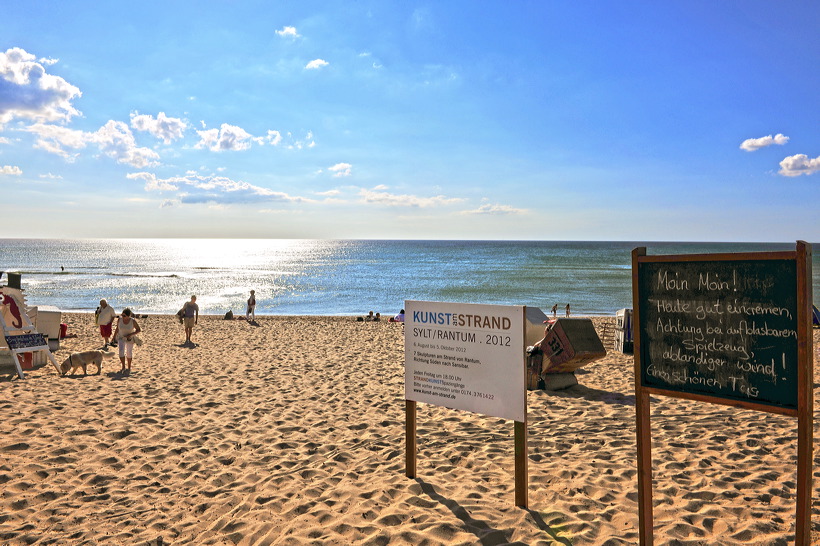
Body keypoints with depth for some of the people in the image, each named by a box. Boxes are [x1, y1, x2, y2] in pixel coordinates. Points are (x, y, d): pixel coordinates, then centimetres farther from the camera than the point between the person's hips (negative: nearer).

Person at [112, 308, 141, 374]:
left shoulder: (133, 321, -22)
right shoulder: (119, 320, -14)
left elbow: (139, 330, -13)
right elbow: (117, 329, 1)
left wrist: (131, 334, -25)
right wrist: (114, 338, 5)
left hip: (130, 339, -2)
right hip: (121, 338, 2)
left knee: (129, 353, 7)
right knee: (121, 352, -14)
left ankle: (129, 368, 25)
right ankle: (123, 367, 1)